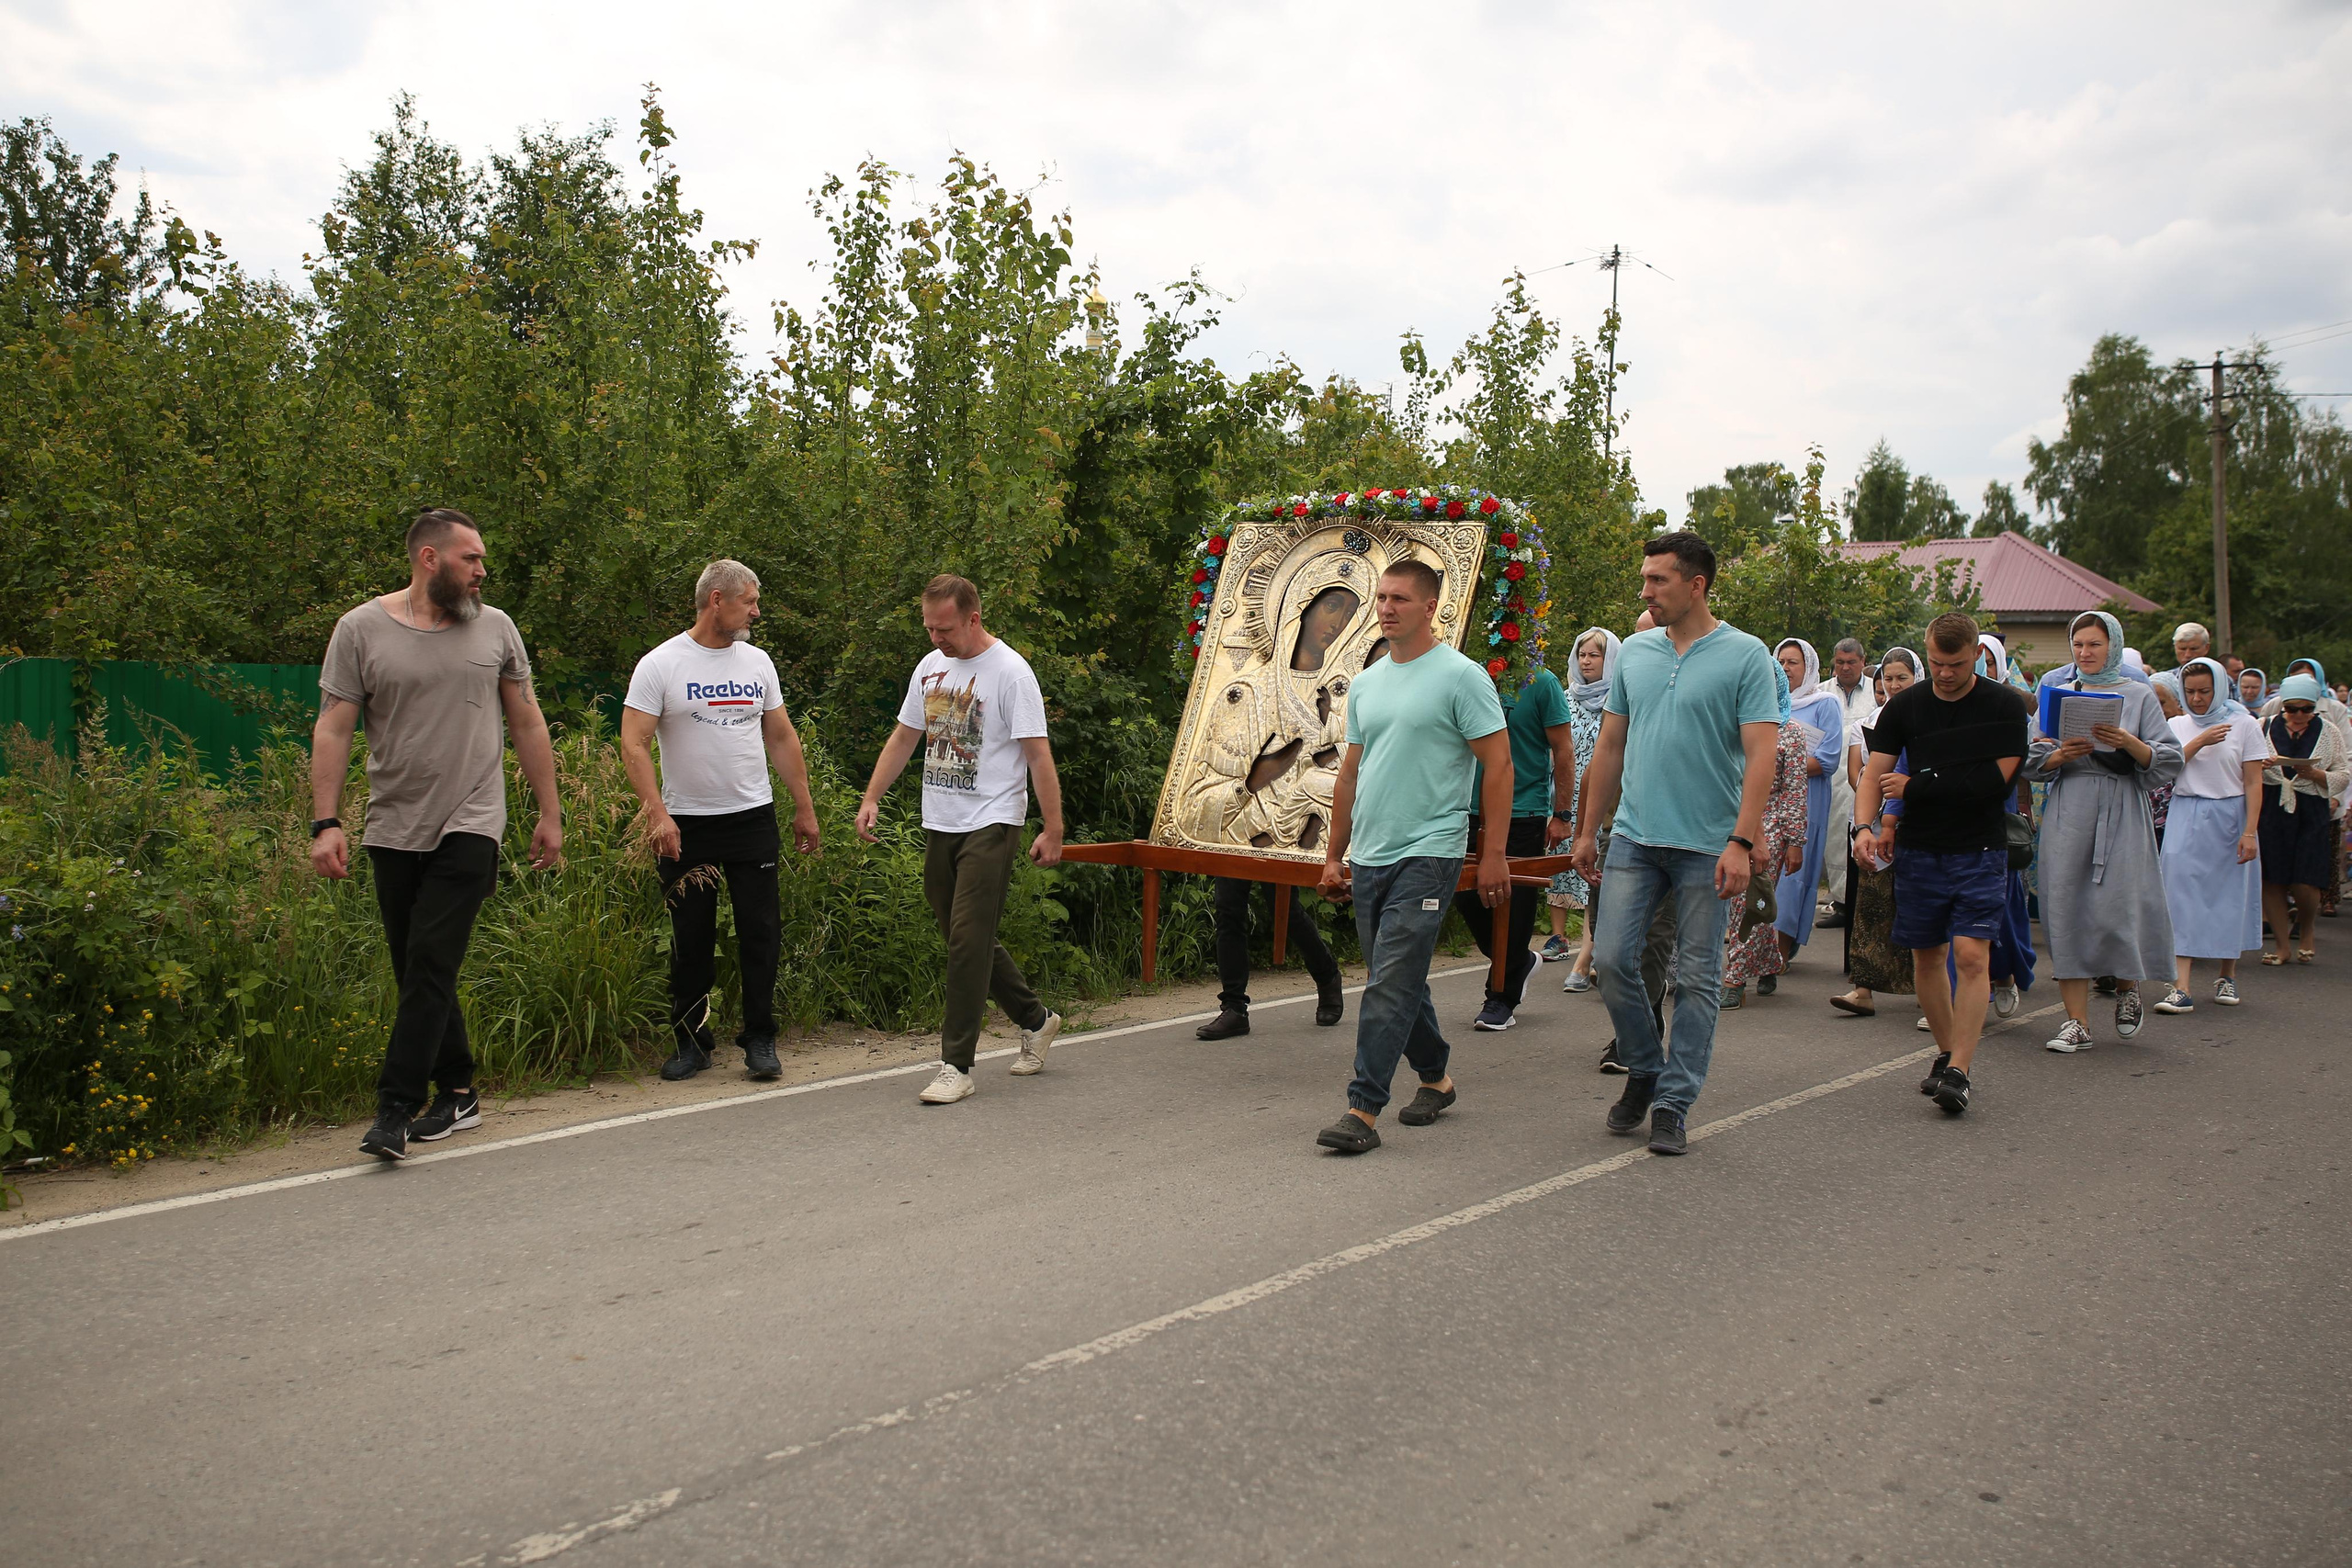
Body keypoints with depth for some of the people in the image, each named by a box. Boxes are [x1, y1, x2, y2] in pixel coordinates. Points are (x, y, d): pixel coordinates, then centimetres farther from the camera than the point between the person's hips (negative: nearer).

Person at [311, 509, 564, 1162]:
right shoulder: (361, 630, 1)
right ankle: (457, 1093, 22)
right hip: (394, 831, 1)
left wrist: (550, 814, 9)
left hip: (470, 826, -1)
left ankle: (397, 1109, -6)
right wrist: (326, 823, -9)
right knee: (417, 971, 8)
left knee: (432, 961, -11)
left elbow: (526, 723, 12)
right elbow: (332, 731, 0)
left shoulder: (495, 627, 6)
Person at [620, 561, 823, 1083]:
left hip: (753, 819, 3)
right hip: (686, 825, -3)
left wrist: (804, 808, 12)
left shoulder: (757, 662, 9)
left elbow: (782, 737, 14)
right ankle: (692, 1042, 19)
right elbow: (633, 745, -11)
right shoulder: (660, 665, -6)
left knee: (760, 933, 2)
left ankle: (760, 1040, 13)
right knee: (691, 940, 6)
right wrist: (657, 814, -21)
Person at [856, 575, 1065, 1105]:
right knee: (967, 939, 14)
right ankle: (1035, 1019, 32)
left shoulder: (1010, 672, -11)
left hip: (990, 826, -8)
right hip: (938, 824, 8)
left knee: (968, 942, -10)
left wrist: (1053, 830, -16)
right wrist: (871, 799, 10)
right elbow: (904, 738, 19)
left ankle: (957, 1065, -3)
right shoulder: (930, 667, 11)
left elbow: (1038, 754, -13)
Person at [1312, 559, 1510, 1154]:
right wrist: (1334, 854, 18)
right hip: (1368, 858, 7)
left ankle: (1363, 1109, -7)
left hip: (1426, 854, -7)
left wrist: (1493, 853, -13)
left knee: (1389, 986, -11)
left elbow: (1498, 764, -9)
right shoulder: (1366, 684, 14)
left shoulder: (1461, 677, -7)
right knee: (1402, 982, 16)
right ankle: (1435, 1076, 33)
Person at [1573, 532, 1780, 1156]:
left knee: (1696, 979, 3)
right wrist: (1588, 830, 14)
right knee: (1611, 959, -1)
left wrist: (1743, 841, -20)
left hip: (1707, 846, -4)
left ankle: (1673, 1104, 13)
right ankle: (1644, 1070, 21)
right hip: (1634, 838, 4)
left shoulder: (1745, 656, -5)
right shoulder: (1634, 652, 9)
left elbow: (1762, 753, -11)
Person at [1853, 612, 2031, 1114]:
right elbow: (1874, 773, 1)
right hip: (1918, 851, 3)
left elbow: (1997, 781, -10)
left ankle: (1959, 1071, -11)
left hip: (1980, 851, -3)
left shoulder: (2005, 705, -3)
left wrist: (1916, 786, -10)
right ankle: (1947, 1053, 25)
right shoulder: (1903, 707, 3)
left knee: (1971, 956, -12)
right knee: (1927, 956, 9)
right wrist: (1865, 825, -17)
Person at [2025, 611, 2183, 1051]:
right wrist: (2060, 755, -13)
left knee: (2118, 906, -8)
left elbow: (2169, 760, -1)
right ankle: (2077, 1021, 4)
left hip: (2121, 813, -2)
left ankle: (2126, 987, 23)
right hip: (2067, 813, 2)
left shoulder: (2137, 696, 6)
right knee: (2067, 909, -2)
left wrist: (2128, 743, -18)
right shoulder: (2057, 693, 11)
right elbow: (2032, 762, 7)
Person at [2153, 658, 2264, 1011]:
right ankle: (2181, 988, -12)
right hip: (2186, 818, 2)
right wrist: (2199, 742, -13)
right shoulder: (2178, 726, 9)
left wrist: (2250, 832, -11)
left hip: (2230, 817, -1)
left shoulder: (2244, 724, 0)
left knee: (2229, 894, 5)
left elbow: (2253, 783, -4)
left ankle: (2227, 975, 25)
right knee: (2182, 895, -8)